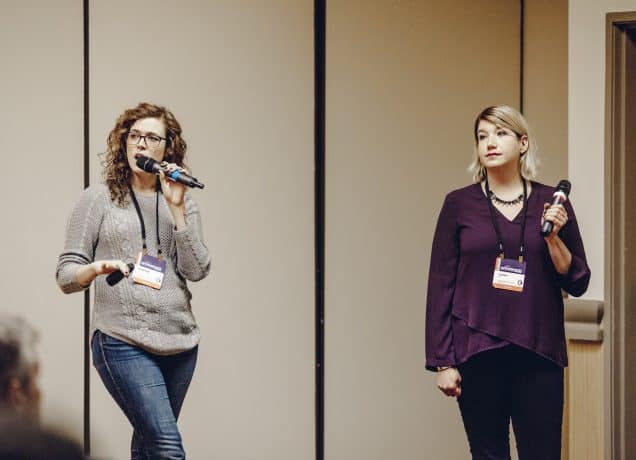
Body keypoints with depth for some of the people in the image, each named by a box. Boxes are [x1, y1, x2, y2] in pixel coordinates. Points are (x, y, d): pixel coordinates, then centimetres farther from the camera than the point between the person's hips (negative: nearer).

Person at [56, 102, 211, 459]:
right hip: (123, 343, -4)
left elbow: (197, 271, -1)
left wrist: (176, 208, -8)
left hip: (180, 342, 4)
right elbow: (66, 275, 2)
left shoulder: (183, 203, 12)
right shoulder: (98, 199, 4)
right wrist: (97, 268, -20)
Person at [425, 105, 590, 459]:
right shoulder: (459, 204, 2)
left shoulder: (552, 203, 6)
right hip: (478, 351, -1)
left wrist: (552, 235, -9)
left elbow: (577, 283, 6)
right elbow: (441, 286, 1)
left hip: (538, 351, 1)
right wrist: (442, 361, -4)